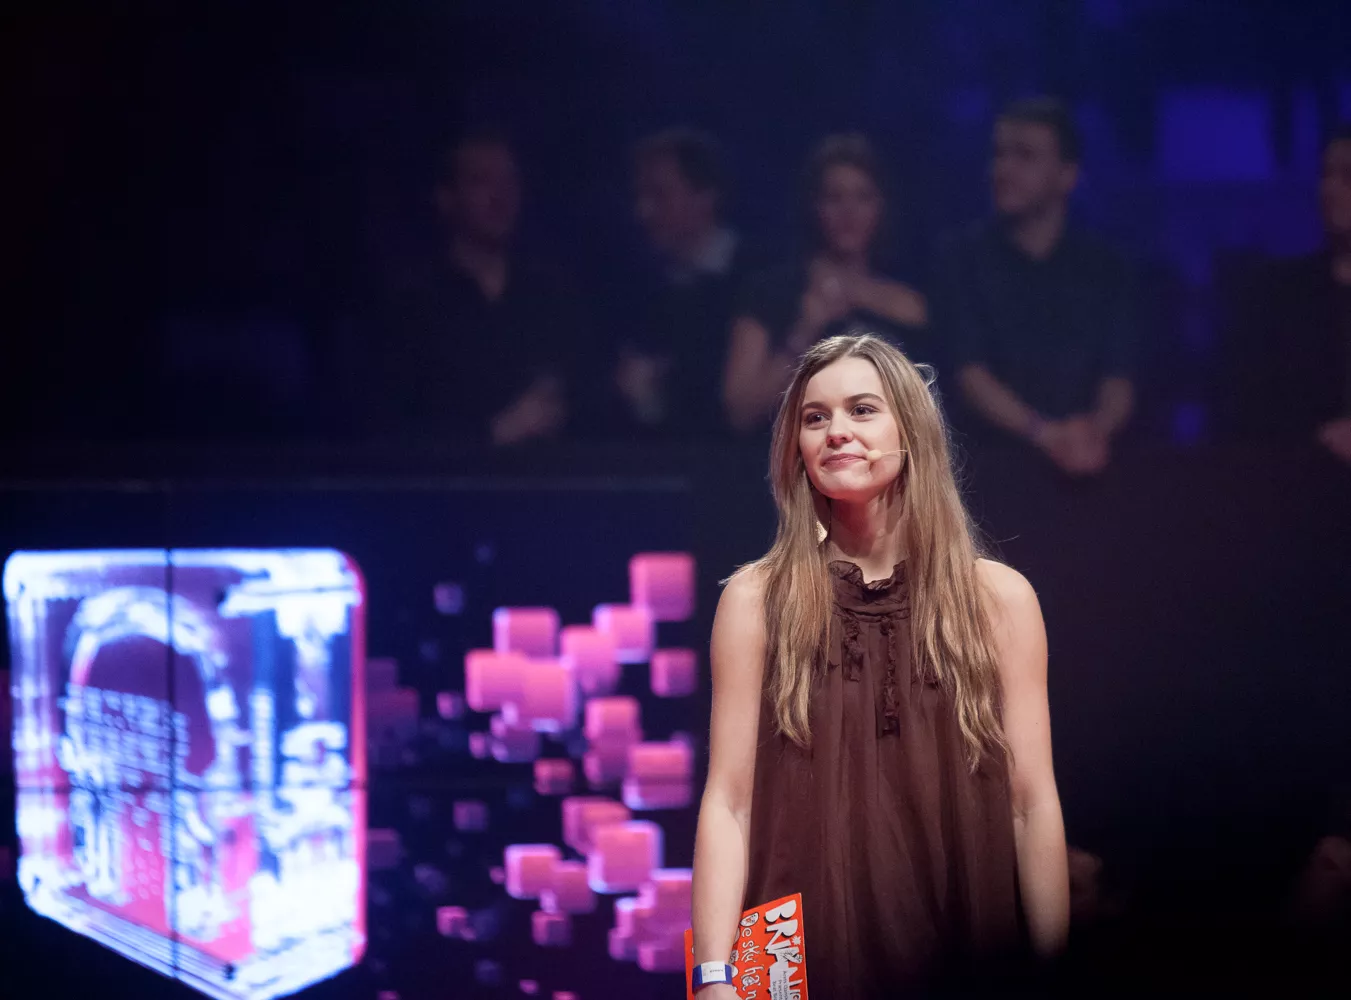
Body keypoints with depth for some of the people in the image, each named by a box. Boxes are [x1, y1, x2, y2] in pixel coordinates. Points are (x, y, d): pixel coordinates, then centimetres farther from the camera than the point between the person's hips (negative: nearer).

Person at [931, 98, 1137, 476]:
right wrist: (1044, 433, -24)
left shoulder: (1103, 267, 9)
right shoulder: (963, 258, 3)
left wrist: (1096, 431, -23)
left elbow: (1119, 378, 0)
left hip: (1087, 464, 1)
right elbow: (970, 374, -7)